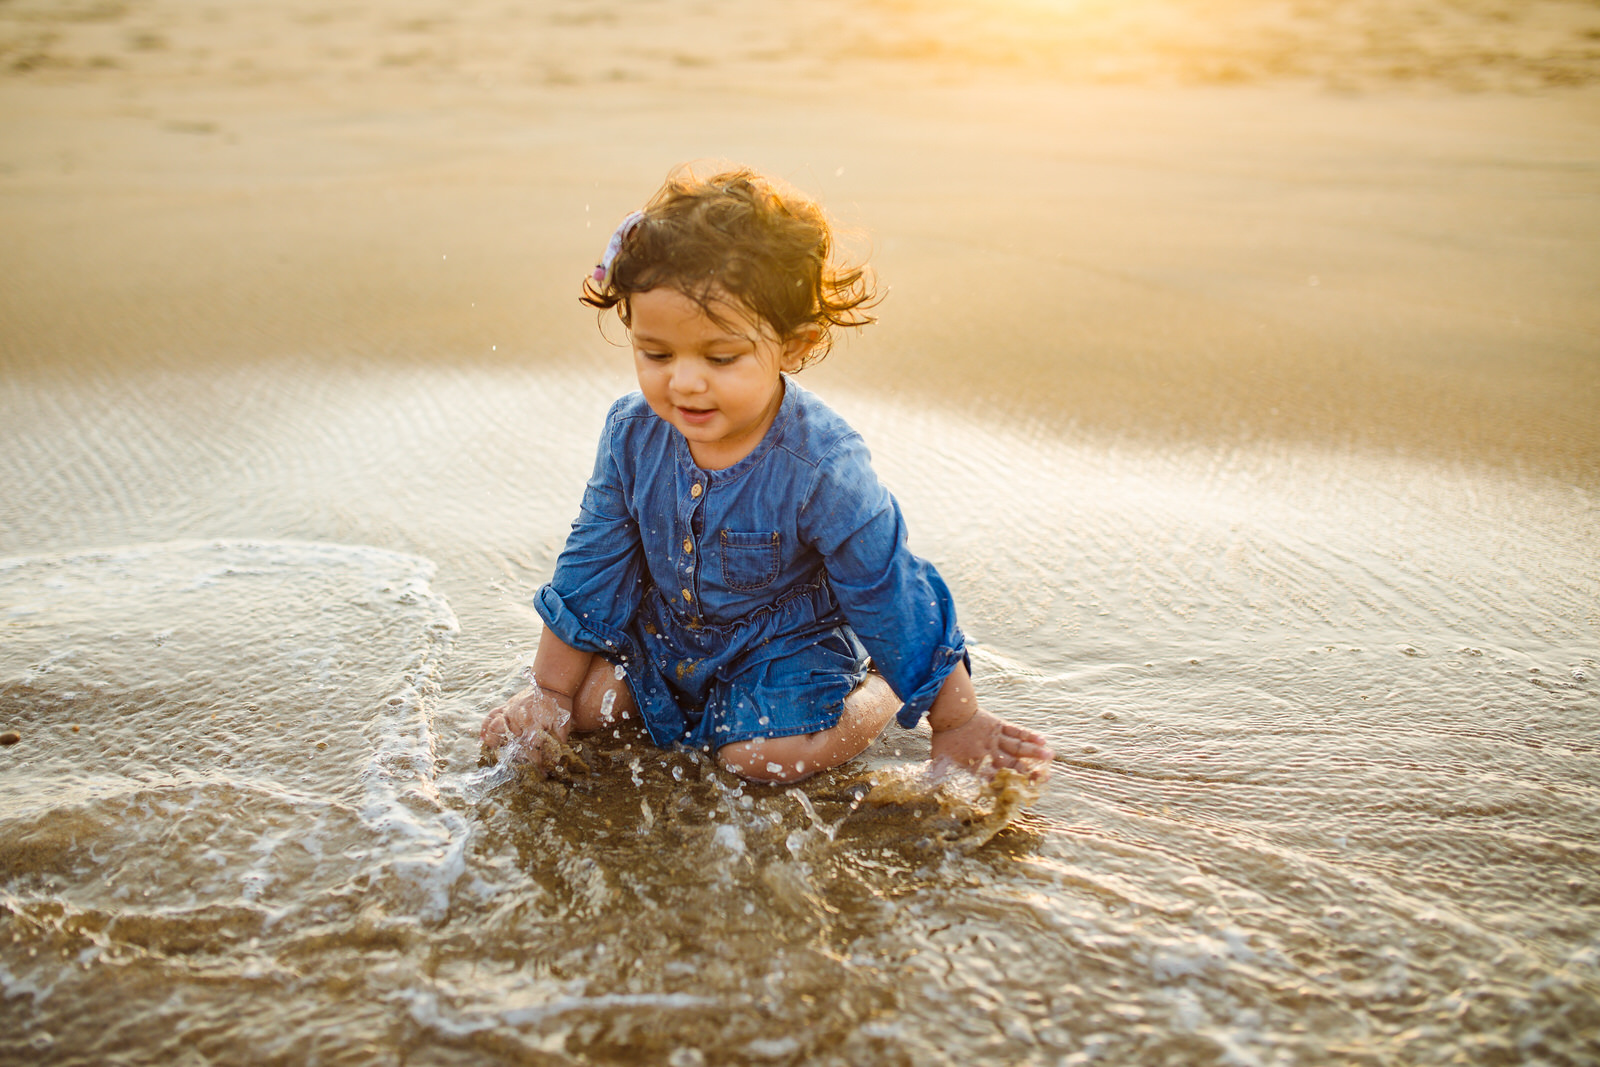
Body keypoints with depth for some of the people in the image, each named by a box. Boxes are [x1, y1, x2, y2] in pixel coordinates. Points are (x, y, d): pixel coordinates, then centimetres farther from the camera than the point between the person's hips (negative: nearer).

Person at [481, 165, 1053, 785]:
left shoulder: (823, 468, -29)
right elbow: (589, 572, -3)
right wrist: (552, 694, 1)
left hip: (790, 639, -4)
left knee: (764, 756, -24)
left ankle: (880, 695, 4)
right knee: (586, 698, -11)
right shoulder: (632, 435, -15)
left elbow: (891, 595, -19)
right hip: (662, 634, 5)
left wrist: (957, 724, -12)